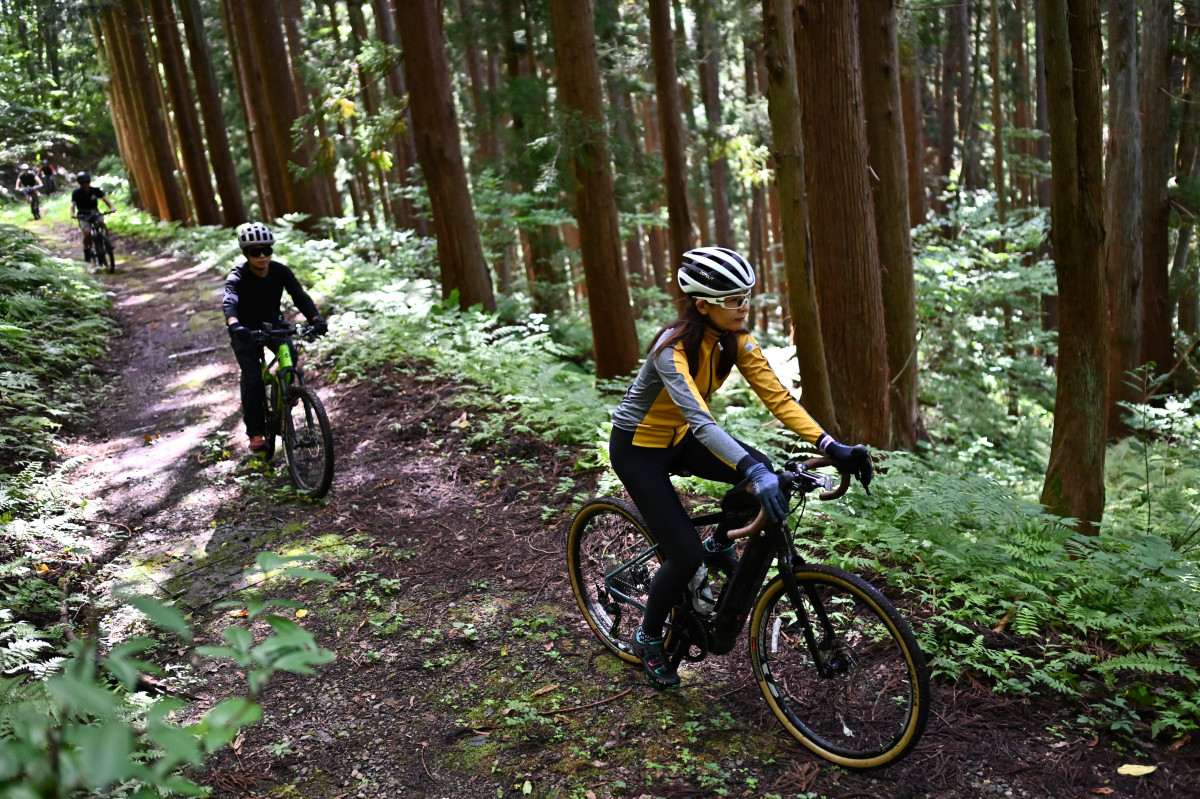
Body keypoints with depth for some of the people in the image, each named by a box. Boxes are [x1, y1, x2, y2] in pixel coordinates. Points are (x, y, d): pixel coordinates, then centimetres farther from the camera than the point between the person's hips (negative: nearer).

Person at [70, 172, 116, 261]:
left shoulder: (95, 190, -6)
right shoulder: (76, 193, -9)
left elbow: (104, 198, -18)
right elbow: (73, 204, -20)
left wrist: (111, 207, -38)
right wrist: (73, 213, -41)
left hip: (94, 212, 2)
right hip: (83, 216, -2)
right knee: (87, 233, -25)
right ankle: (86, 250, 0)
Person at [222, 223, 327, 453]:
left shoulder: (280, 272, -14)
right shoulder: (237, 277, -22)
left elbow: (300, 296, -24)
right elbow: (229, 303, -39)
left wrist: (316, 319, -43)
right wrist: (235, 326, -62)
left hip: (273, 325, 3)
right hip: (246, 332, -3)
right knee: (252, 378, -17)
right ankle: (255, 433, -6)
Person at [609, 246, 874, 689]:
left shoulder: (734, 340, -11)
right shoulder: (673, 349, -32)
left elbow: (776, 395, -17)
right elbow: (699, 420, -45)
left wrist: (830, 446, -29)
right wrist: (752, 471, -58)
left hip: (678, 439, 6)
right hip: (637, 448, -6)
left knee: (767, 474, -18)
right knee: (686, 556, -14)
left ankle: (719, 546, 9)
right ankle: (648, 638, 13)